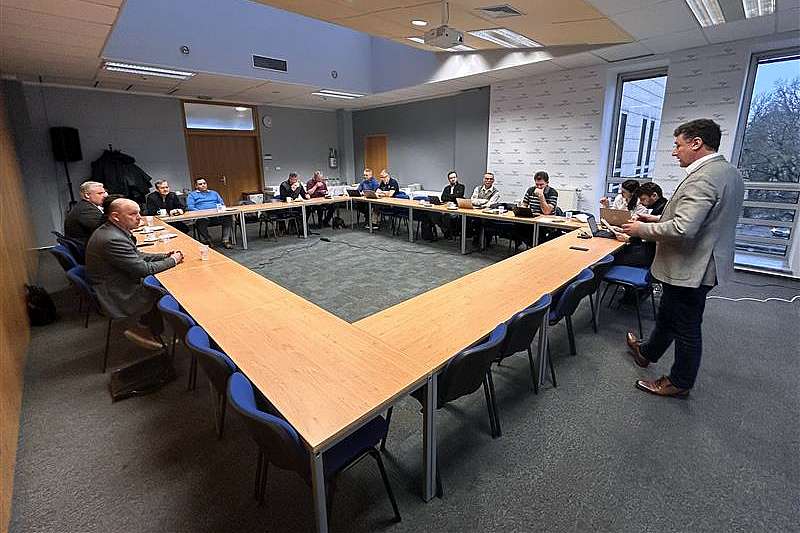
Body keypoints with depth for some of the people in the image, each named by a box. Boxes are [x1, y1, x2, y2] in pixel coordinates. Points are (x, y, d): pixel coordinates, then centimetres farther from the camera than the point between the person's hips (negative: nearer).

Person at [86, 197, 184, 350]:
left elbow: (137, 256, 11)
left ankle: (145, 326, 18)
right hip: (117, 296, -9)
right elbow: (142, 268, -25)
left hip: (115, 284, 9)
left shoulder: (113, 230, 2)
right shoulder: (113, 239, -29)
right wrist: (172, 261, -12)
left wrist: (165, 256, -2)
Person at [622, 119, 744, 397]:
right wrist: (657, 220, 10)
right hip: (706, 262, 10)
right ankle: (647, 352, 45)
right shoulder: (730, 172, 9)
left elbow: (682, 229, -32)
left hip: (689, 268, -10)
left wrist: (642, 229, -17)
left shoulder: (702, 178, -25)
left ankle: (680, 382, 26)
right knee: (667, 314, 25)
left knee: (687, 327, 7)